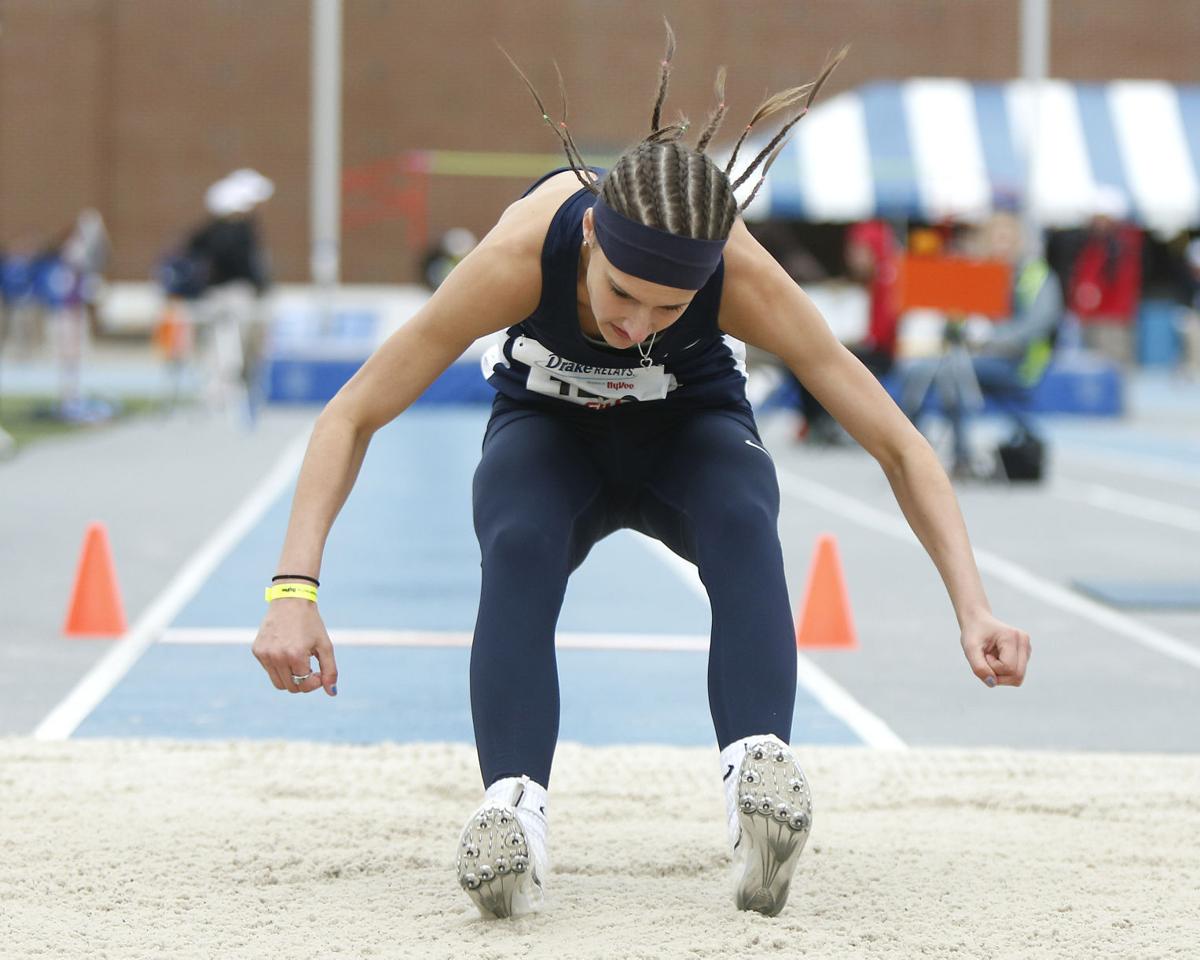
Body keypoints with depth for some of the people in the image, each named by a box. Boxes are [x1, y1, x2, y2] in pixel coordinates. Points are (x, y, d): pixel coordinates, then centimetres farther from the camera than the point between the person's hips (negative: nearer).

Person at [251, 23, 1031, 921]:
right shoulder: (522, 253, -36)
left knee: (744, 527, -36)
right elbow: (351, 418, -29)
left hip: (694, 428, 0)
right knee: (518, 548, -36)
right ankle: (513, 810, -49)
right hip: (549, 431, 0)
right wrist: (295, 589, -39)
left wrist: (974, 608, -37)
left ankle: (760, 774, -53)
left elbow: (898, 444, -27)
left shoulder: (744, 275, -34)